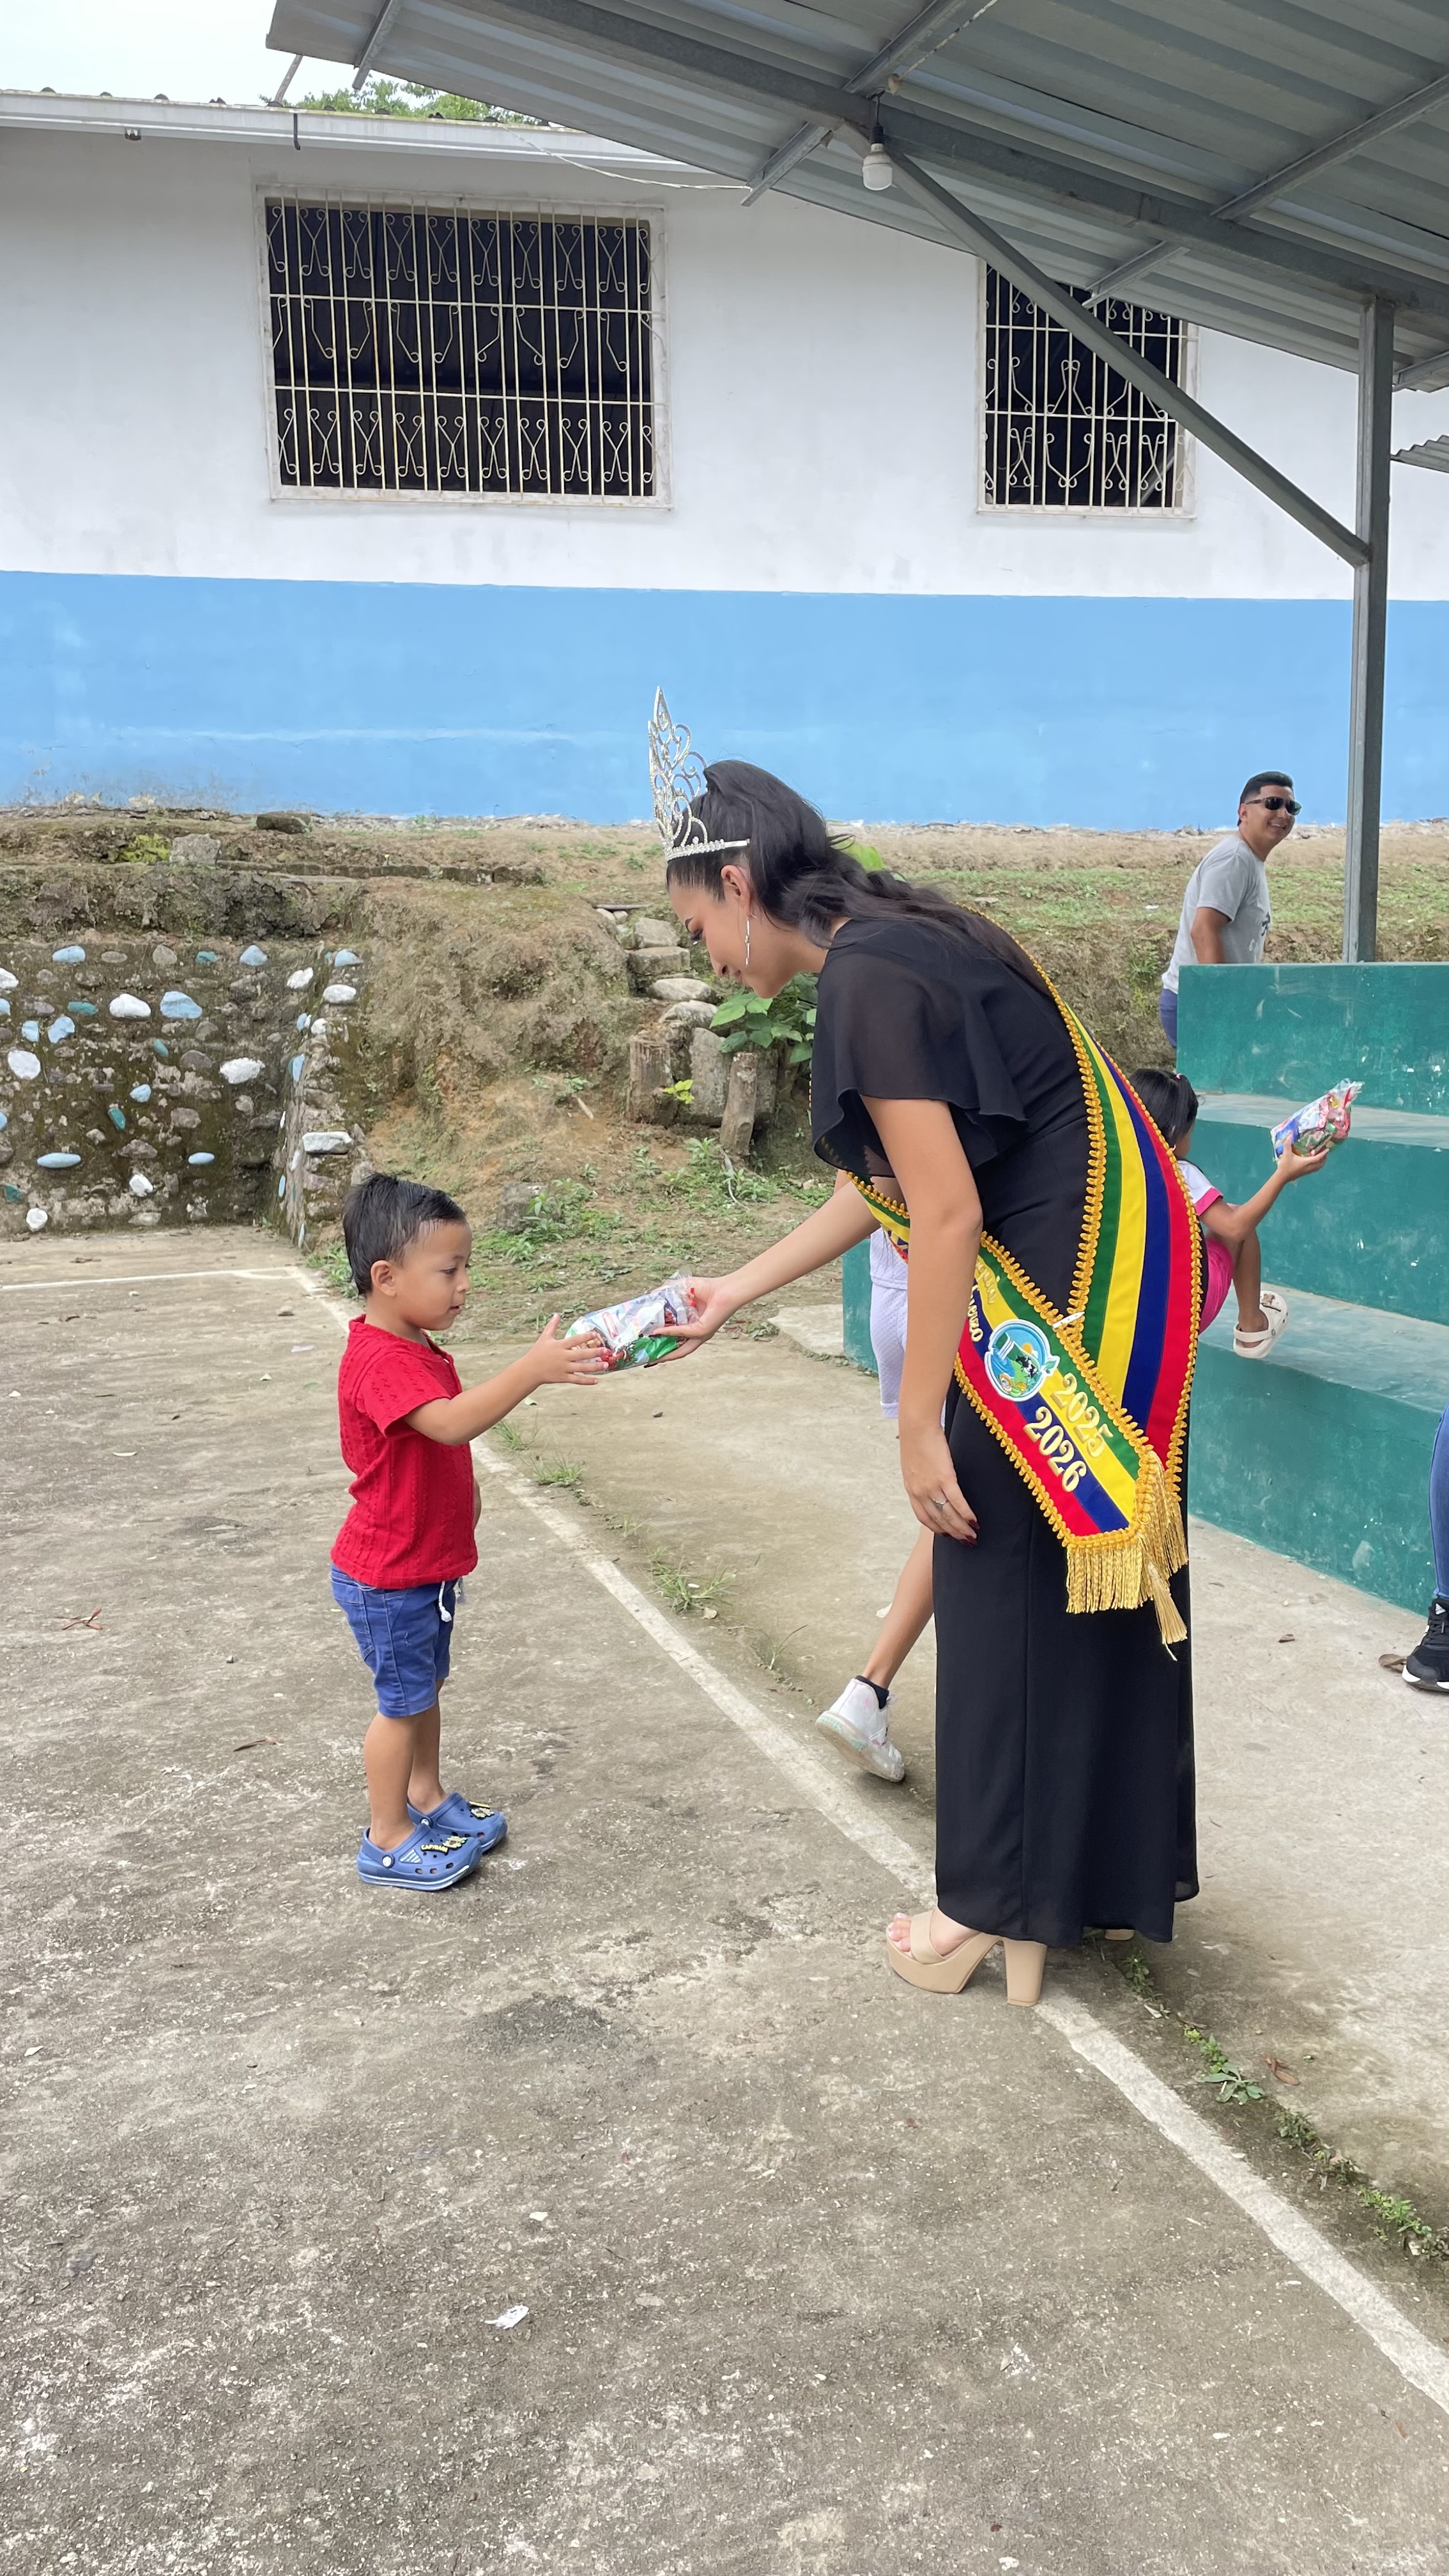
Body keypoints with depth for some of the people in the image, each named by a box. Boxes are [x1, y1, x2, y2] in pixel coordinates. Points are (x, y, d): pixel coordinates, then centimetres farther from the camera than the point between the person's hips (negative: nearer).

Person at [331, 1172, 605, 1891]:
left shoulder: (416, 1350, 6)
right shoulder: (381, 1362, -28)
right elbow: (452, 1421, -44)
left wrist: (464, 1495, 13)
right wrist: (533, 1368, -50)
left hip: (430, 1560, 9)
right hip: (387, 1577, -9)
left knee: (426, 1685, 22)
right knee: (404, 1701, 4)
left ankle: (426, 1797, 39)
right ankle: (388, 1840, 18)